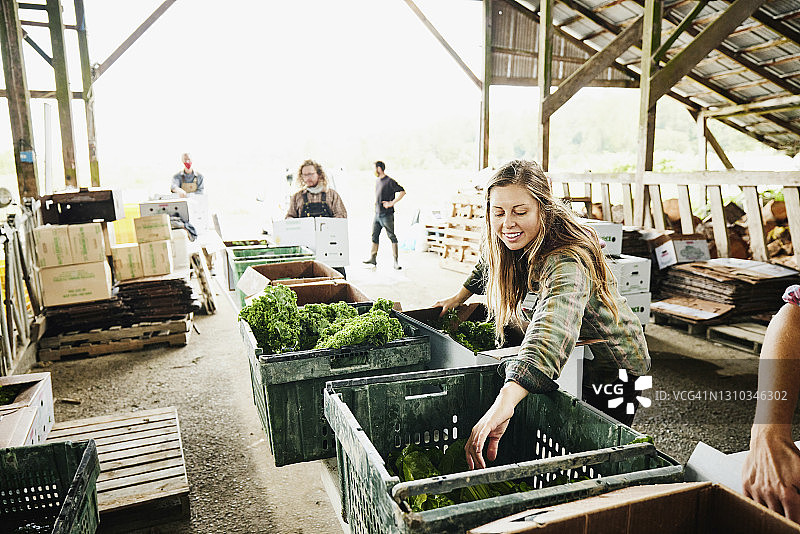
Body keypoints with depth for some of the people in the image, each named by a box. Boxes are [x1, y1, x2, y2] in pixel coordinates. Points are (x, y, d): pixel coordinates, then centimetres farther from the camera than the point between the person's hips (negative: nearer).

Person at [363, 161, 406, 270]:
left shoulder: (389, 181, -13)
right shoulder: (377, 181, 14)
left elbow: (402, 192, -19)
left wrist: (391, 203, -21)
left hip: (387, 215, -9)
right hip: (377, 214, 9)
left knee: (392, 237, -5)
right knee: (374, 236, 12)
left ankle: (396, 261, -3)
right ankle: (373, 258, 21)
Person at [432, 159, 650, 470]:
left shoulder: (567, 262, -39)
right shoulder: (516, 243, -13)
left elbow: (553, 331, -58)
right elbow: (488, 264, 13)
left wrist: (504, 404, -71)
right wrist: (457, 299, 19)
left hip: (613, 371, -7)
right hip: (574, 364, 7)